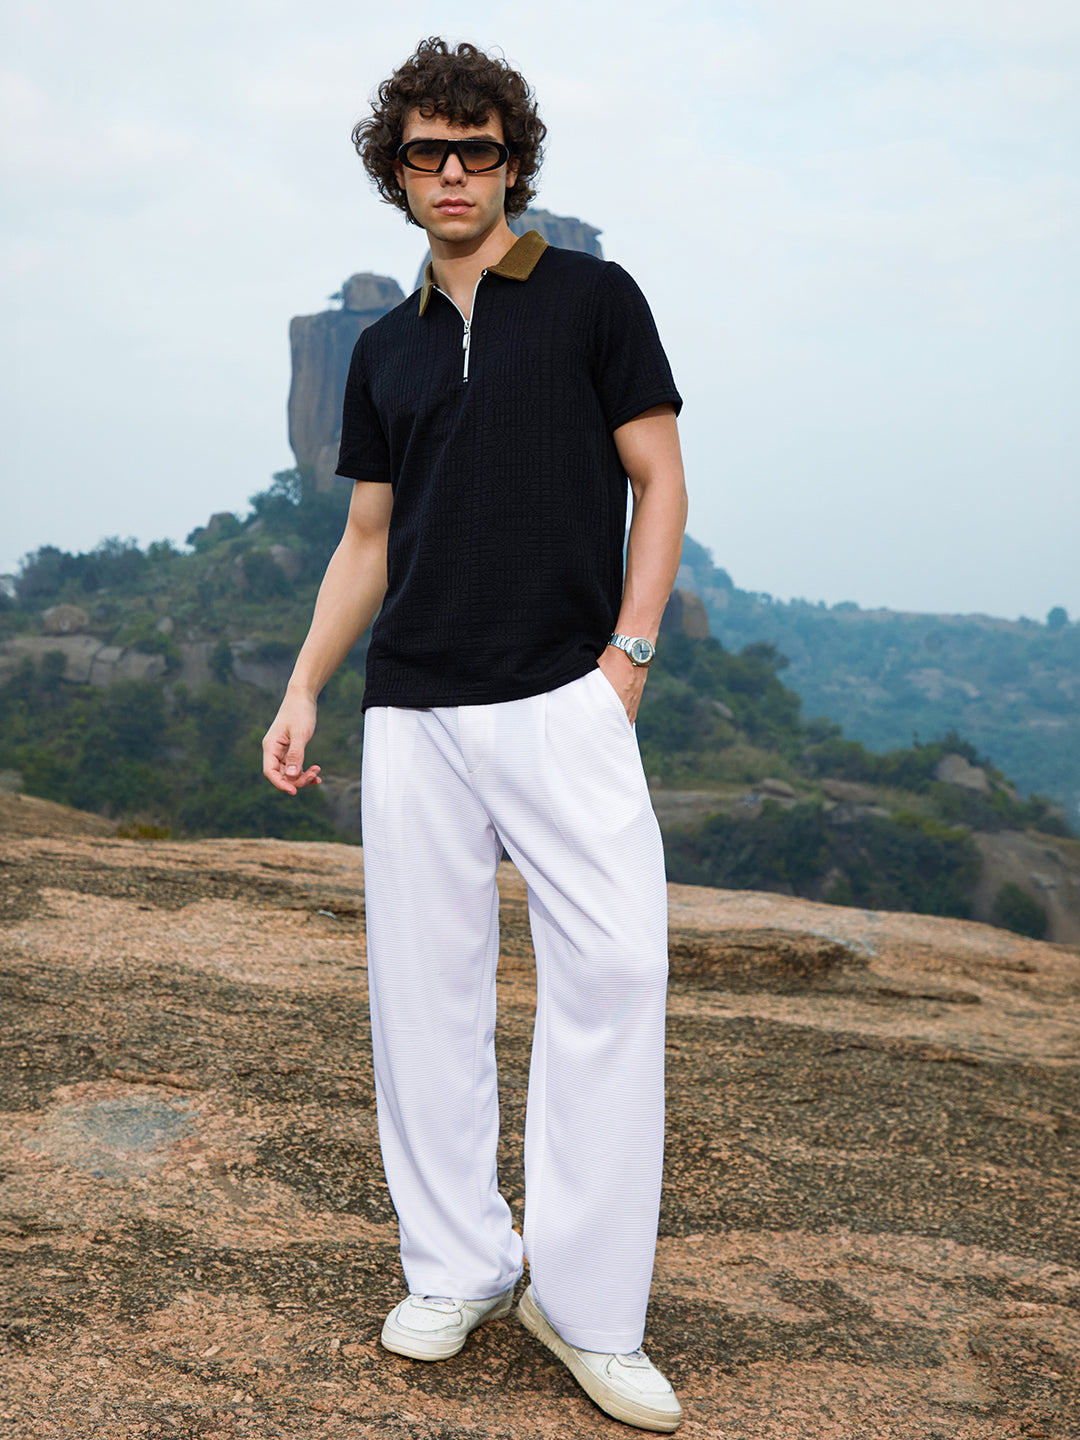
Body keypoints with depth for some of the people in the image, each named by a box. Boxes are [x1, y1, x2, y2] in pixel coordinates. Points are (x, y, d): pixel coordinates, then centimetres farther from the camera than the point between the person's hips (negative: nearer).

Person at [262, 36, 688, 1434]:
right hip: (412, 713, 4)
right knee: (423, 989, 5)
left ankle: (584, 1303, 2)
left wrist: (627, 651, -8)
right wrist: (301, 689, 11)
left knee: (612, 968, -10)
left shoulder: (591, 297, 5)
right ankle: (456, 1267, 20)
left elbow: (660, 483, 3)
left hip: (562, 699, -4)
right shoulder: (384, 350, 17)